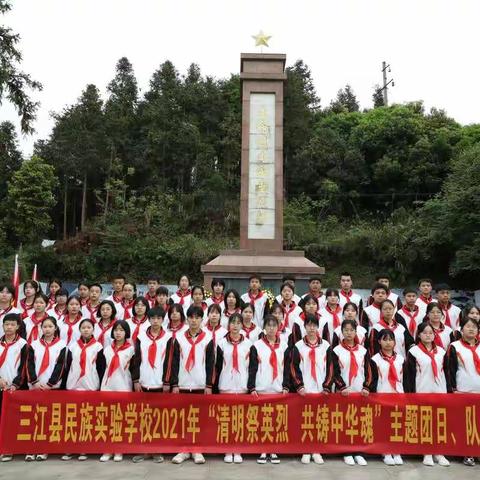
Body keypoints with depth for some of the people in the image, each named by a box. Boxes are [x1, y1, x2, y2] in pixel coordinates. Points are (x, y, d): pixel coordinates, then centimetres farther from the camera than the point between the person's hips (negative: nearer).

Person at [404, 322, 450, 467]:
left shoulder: (441, 351, 10)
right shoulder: (413, 352, -2)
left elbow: (446, 372, 12)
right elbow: (408, 375, -4)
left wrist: (449, 391, 6)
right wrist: (410, 394, -9)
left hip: (439, 392, 3)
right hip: (421, 392, -3)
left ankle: (438, 452, 15)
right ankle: (427, 453, 10)